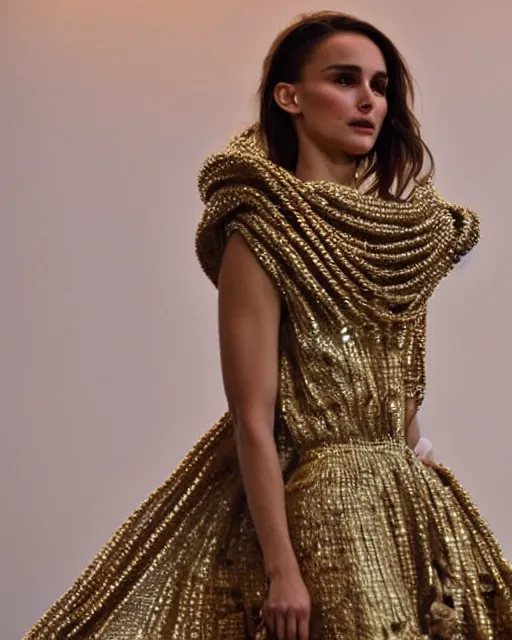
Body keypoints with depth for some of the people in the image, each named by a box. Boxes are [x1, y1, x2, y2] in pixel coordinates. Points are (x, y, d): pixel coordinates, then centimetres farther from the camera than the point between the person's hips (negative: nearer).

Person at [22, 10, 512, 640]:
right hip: (316, 507, -7)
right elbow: (253, 420, -15)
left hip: (406, 495, 7)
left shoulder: (401, 228, 9)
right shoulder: (264, 235, -12)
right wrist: (281, 569, -18)